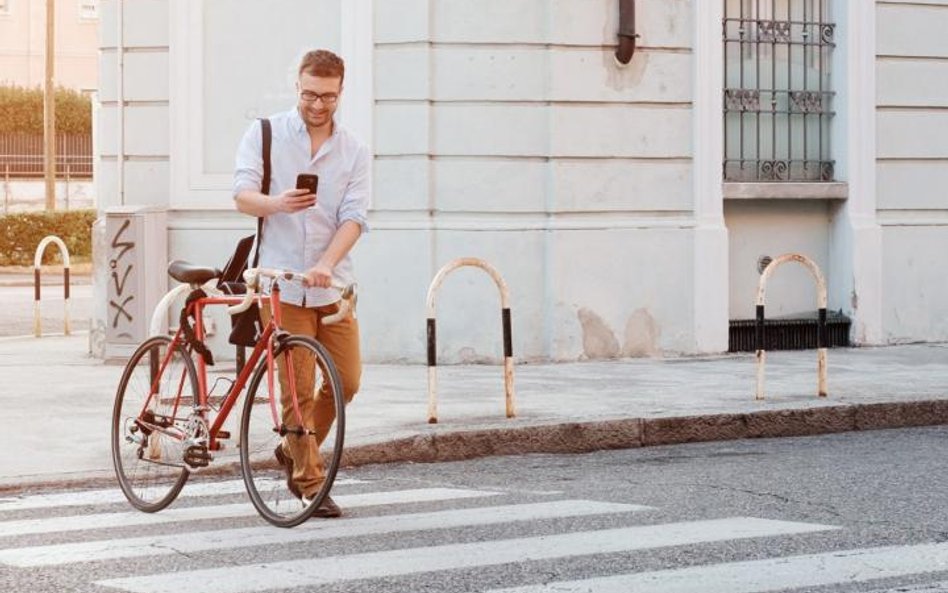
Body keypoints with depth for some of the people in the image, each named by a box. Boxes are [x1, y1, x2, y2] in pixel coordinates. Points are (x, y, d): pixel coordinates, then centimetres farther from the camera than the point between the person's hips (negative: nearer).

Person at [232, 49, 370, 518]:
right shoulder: (264, 135, 3)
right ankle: (310, 483, 7)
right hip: (281, 283, -3)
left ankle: (294, 450, 26)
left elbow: (353, 217, -4)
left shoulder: (354, 153, 8)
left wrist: (324, 265, -22)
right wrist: (278, 203, -30)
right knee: (298, 388, -4)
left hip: (332, 285, 3)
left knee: (347, 380, 2)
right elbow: (242, 195, -7)